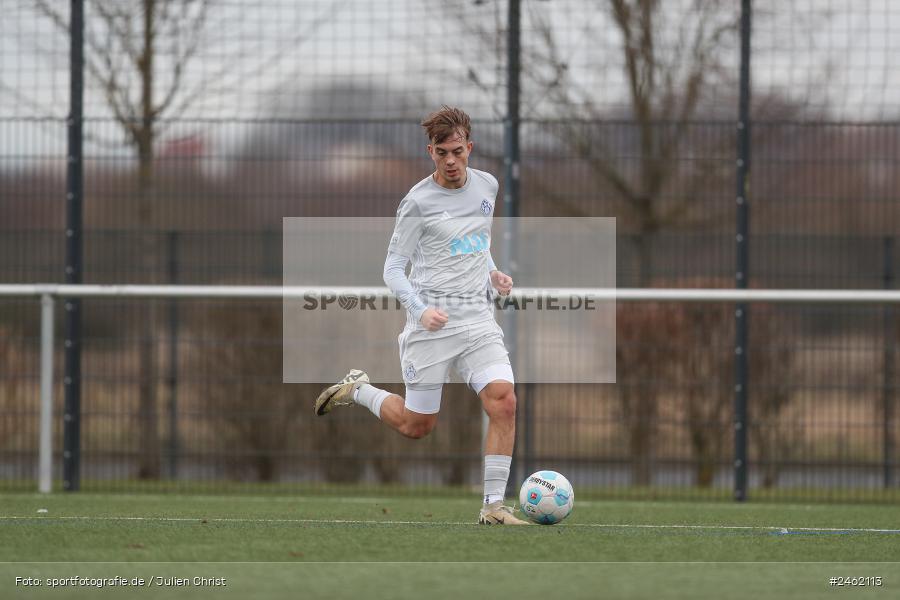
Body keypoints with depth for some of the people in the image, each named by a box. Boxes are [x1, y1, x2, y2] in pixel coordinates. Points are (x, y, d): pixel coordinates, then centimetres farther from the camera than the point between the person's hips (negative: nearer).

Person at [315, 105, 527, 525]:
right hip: (432, 322, -4)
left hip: (478, 317, 4)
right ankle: (357, 390, 33)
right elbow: (393, 270, -4)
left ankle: (493, 506, -9)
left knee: (503, 401, -16)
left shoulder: (487, 186, 8)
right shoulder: (418, 202, -8)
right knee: (416, 426, 4)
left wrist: (493, 273, 8)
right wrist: (421, 310, -20)